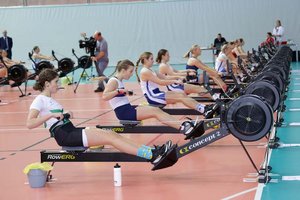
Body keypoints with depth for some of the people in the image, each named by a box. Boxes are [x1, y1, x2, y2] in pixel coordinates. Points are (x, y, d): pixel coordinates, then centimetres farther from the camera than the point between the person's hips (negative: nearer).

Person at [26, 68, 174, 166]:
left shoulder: (50, 99, 21)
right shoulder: (40, 100, -6)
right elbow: (29, 124, -19)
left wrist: (65, 115, 2)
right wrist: (51, 115, -25)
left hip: (71, 131, 9)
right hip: (64, 136, -9)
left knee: (111, 134, -7)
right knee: (109, 138, -17)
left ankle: (152, 151, -16)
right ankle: (152, 156, -22)